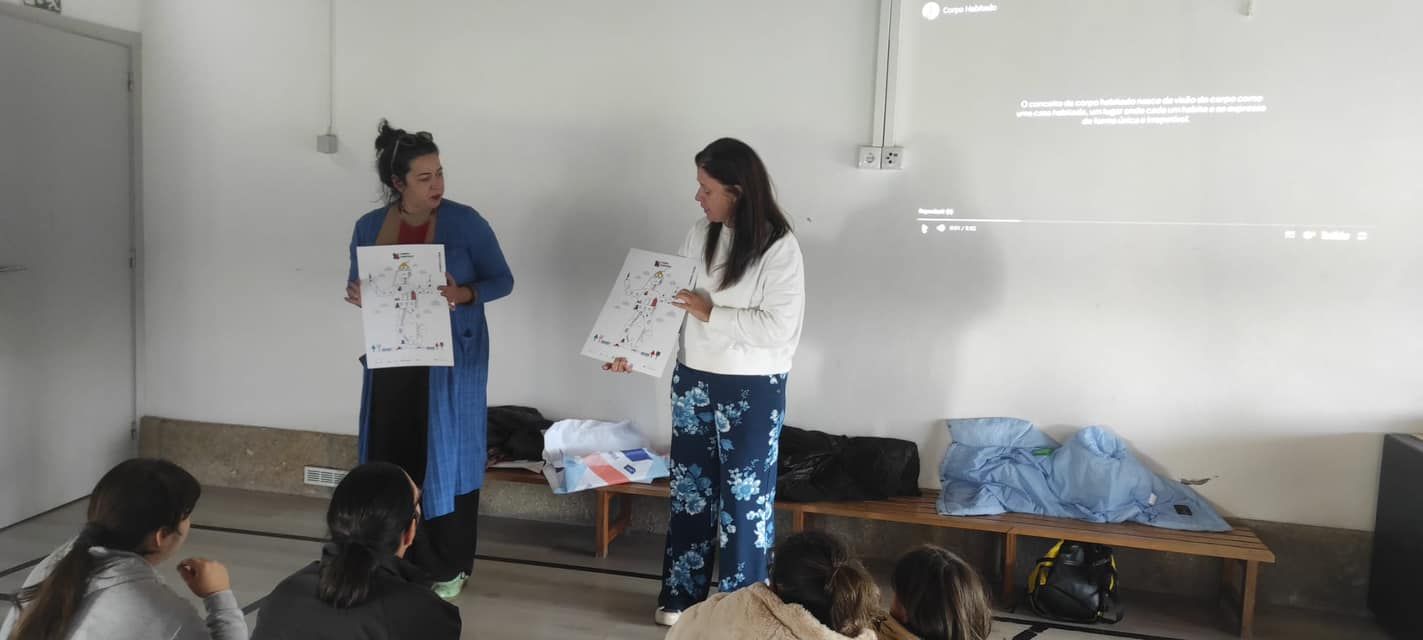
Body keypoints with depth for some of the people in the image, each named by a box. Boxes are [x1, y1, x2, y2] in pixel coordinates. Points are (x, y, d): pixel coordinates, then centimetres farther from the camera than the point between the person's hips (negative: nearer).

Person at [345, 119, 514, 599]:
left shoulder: (465, 222, -9)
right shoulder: (370, 227, 1)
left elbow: (502, 280, -4)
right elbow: (358, 287, 11)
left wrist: (464, 295, -23)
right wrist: (359, 298, -13)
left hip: (452, 359, -3)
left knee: (445, 456, 3)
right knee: (390, 456, 6)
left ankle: (448, 566, 17)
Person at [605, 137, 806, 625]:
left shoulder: (779, 248, -16)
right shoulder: (700, 235, 2)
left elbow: (778, 327, -22)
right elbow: (667, 298, 6)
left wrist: (712, 313, -22)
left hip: (753, 390, -6)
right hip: (692, 380, 6)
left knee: (745, 496, 7)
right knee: (689, 489, 16)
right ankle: (681, 595, 33)